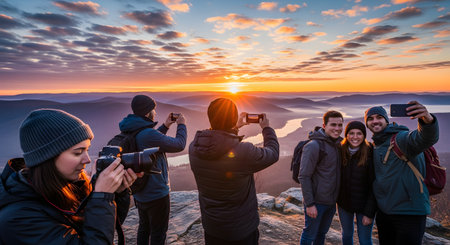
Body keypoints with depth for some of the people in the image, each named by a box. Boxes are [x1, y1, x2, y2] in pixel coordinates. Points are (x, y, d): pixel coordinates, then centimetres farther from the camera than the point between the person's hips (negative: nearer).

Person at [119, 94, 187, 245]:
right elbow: (179, 145, -20)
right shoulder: (148, 134, -30)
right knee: (158, 233, 12)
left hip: (139, 194, 9)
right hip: (156, 194, -9)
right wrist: (182, 125, -4)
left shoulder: (130, 132, -1)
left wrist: (165, 126, 14)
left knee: (144, 228, 27)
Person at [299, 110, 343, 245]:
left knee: (322, 233, 23)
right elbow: (304, 177, -19)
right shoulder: (313, 146, -18)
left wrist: (336, 198, 9)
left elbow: (337, 172, 15)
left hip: (331, 202, 7)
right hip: (316, 202, -6)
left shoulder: (339, 144, 5)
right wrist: (309, 203, -20)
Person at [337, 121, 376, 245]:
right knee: (346, 235, 19)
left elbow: (374, 186, -13)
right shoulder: (340, 151, -4)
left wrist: (369, 212, -14)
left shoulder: (370, 154, -14)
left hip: (363, 205, -3)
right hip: (343, 203, 3)